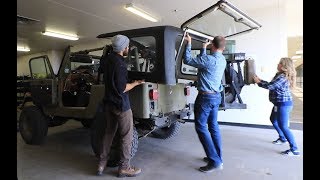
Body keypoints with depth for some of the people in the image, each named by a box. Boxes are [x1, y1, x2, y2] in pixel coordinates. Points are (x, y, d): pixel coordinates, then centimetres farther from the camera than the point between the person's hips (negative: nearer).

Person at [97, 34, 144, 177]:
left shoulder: (108, 58, 6)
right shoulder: (119, 64, -22)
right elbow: (122, 89, -21)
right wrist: (136, 83, -8)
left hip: (109, 102, 9)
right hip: (121, 105, -9)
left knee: (109, 133, 18)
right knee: (126, 136, 4)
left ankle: (101, 164, 26)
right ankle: (124, 167, 16)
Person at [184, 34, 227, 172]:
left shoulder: (210, 59, -19)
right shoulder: (222, 60, 8)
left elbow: (187, 60, -14)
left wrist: (189, 43, -4)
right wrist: (203, 49, 28)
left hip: (206, 97, -9)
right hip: (216, 96, 9)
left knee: (201, 127, -2)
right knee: (213, 126, 15)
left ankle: (214, 161, 1)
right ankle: (218, 158, 24)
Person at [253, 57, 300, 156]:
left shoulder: (282, 77, -21)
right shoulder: (280, 75, 10)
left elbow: (270, 86, -22)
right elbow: (272, 85, 15)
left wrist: (258, 82, -7)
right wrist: (260, 80, 12)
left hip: (283, 104, -11)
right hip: (280, 103, 11)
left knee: (283, 126, -9)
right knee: (273, 119, 26)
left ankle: (294, 150, -1)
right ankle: (282, 138, 41)